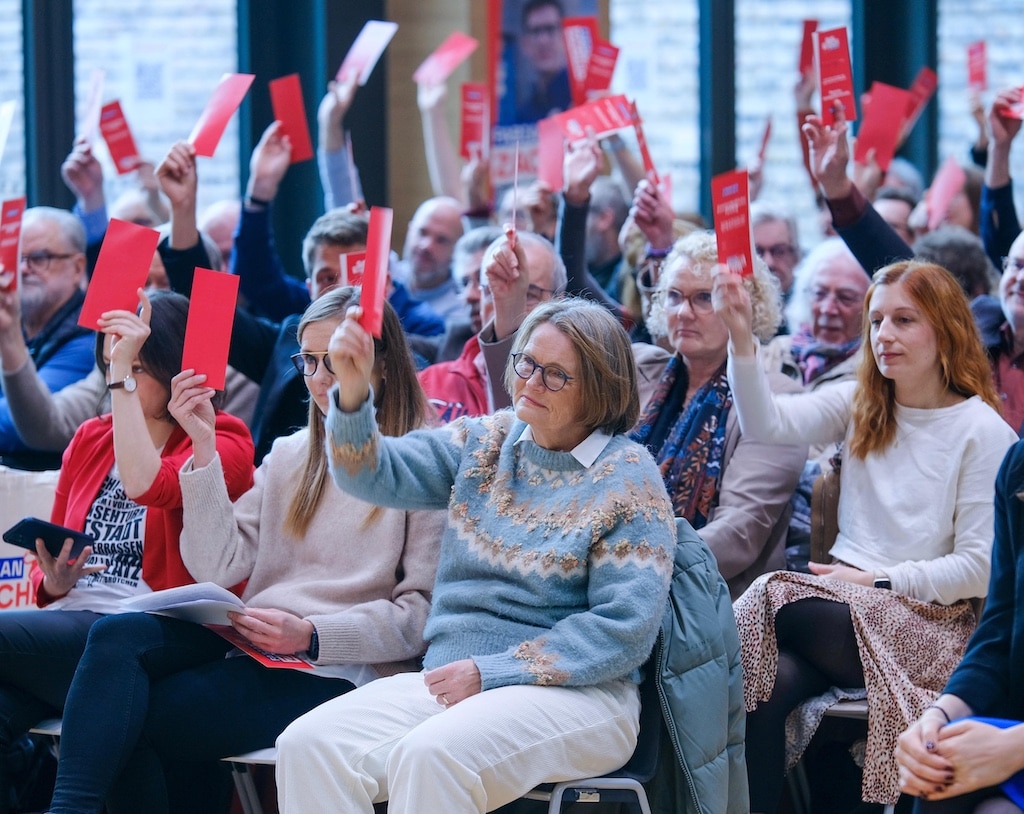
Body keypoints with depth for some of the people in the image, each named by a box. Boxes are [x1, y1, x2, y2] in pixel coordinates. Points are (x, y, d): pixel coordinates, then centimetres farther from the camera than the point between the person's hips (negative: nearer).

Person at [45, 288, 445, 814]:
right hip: (248, 646, 6)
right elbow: (219, 567, 9)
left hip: (337, 673, -6)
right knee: (118, 636, -25)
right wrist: (204, 449, 2)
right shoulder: (290, 455, 21)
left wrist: (312, 635, -17)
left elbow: (421, 615, -6)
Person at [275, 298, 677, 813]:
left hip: (571, 694, -5)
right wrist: (353, 392, -18)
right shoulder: (483, 445, 13)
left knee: (431, 755, -35)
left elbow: (624, 629, -10)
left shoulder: (629, 479, -3)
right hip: (449, 682, 5)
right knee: (308, 744, -20)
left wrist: (491, 673, -15)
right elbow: (377, 475, 2)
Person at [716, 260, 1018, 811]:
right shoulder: (859, 404, 13)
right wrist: (741, 337, -19)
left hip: (928, 620, -4)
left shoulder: (984, 431, -3)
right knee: (766, 687, -29)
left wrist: (880, 581, -11)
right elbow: (769, 424, -5)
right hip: (845, 594, 4)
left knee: (775, 602, -29)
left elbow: (977, 569, -5)